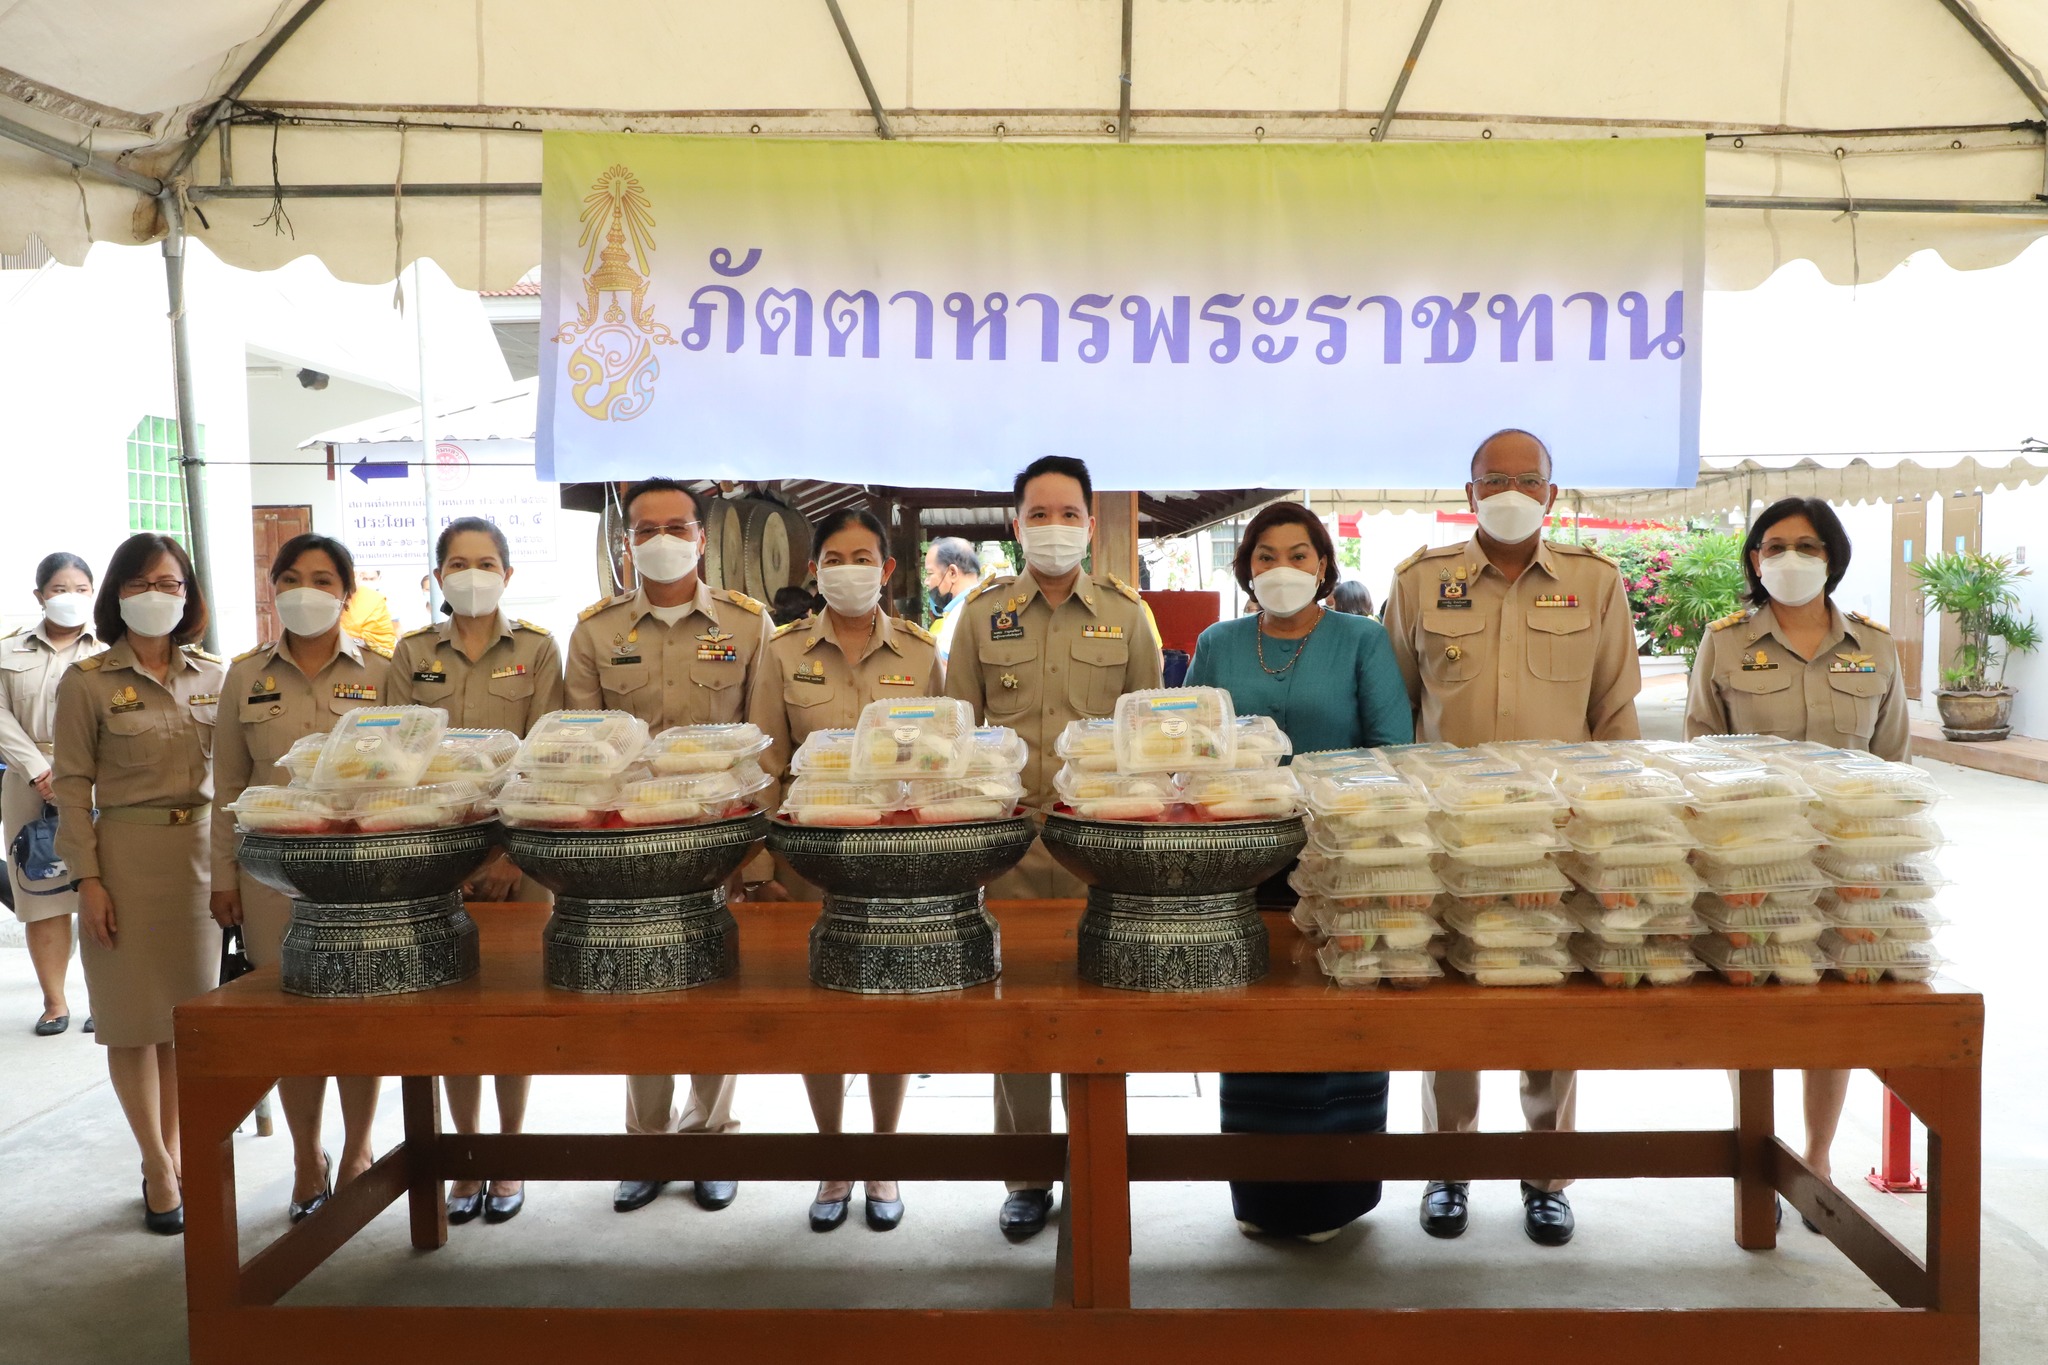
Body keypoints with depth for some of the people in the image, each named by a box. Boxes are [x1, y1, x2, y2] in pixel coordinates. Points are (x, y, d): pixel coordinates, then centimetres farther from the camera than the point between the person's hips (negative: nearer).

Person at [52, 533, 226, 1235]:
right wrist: (88, 879, -9)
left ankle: (168, 1151, 23)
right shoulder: (87, 681, -3)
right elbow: (74, 786, -4)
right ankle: (159, 1168, 13)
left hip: (203, 852, 3)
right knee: (135, 1017, 3)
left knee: (188, 1010, 9)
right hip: (128, 854, -3)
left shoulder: (213, 676, 6)